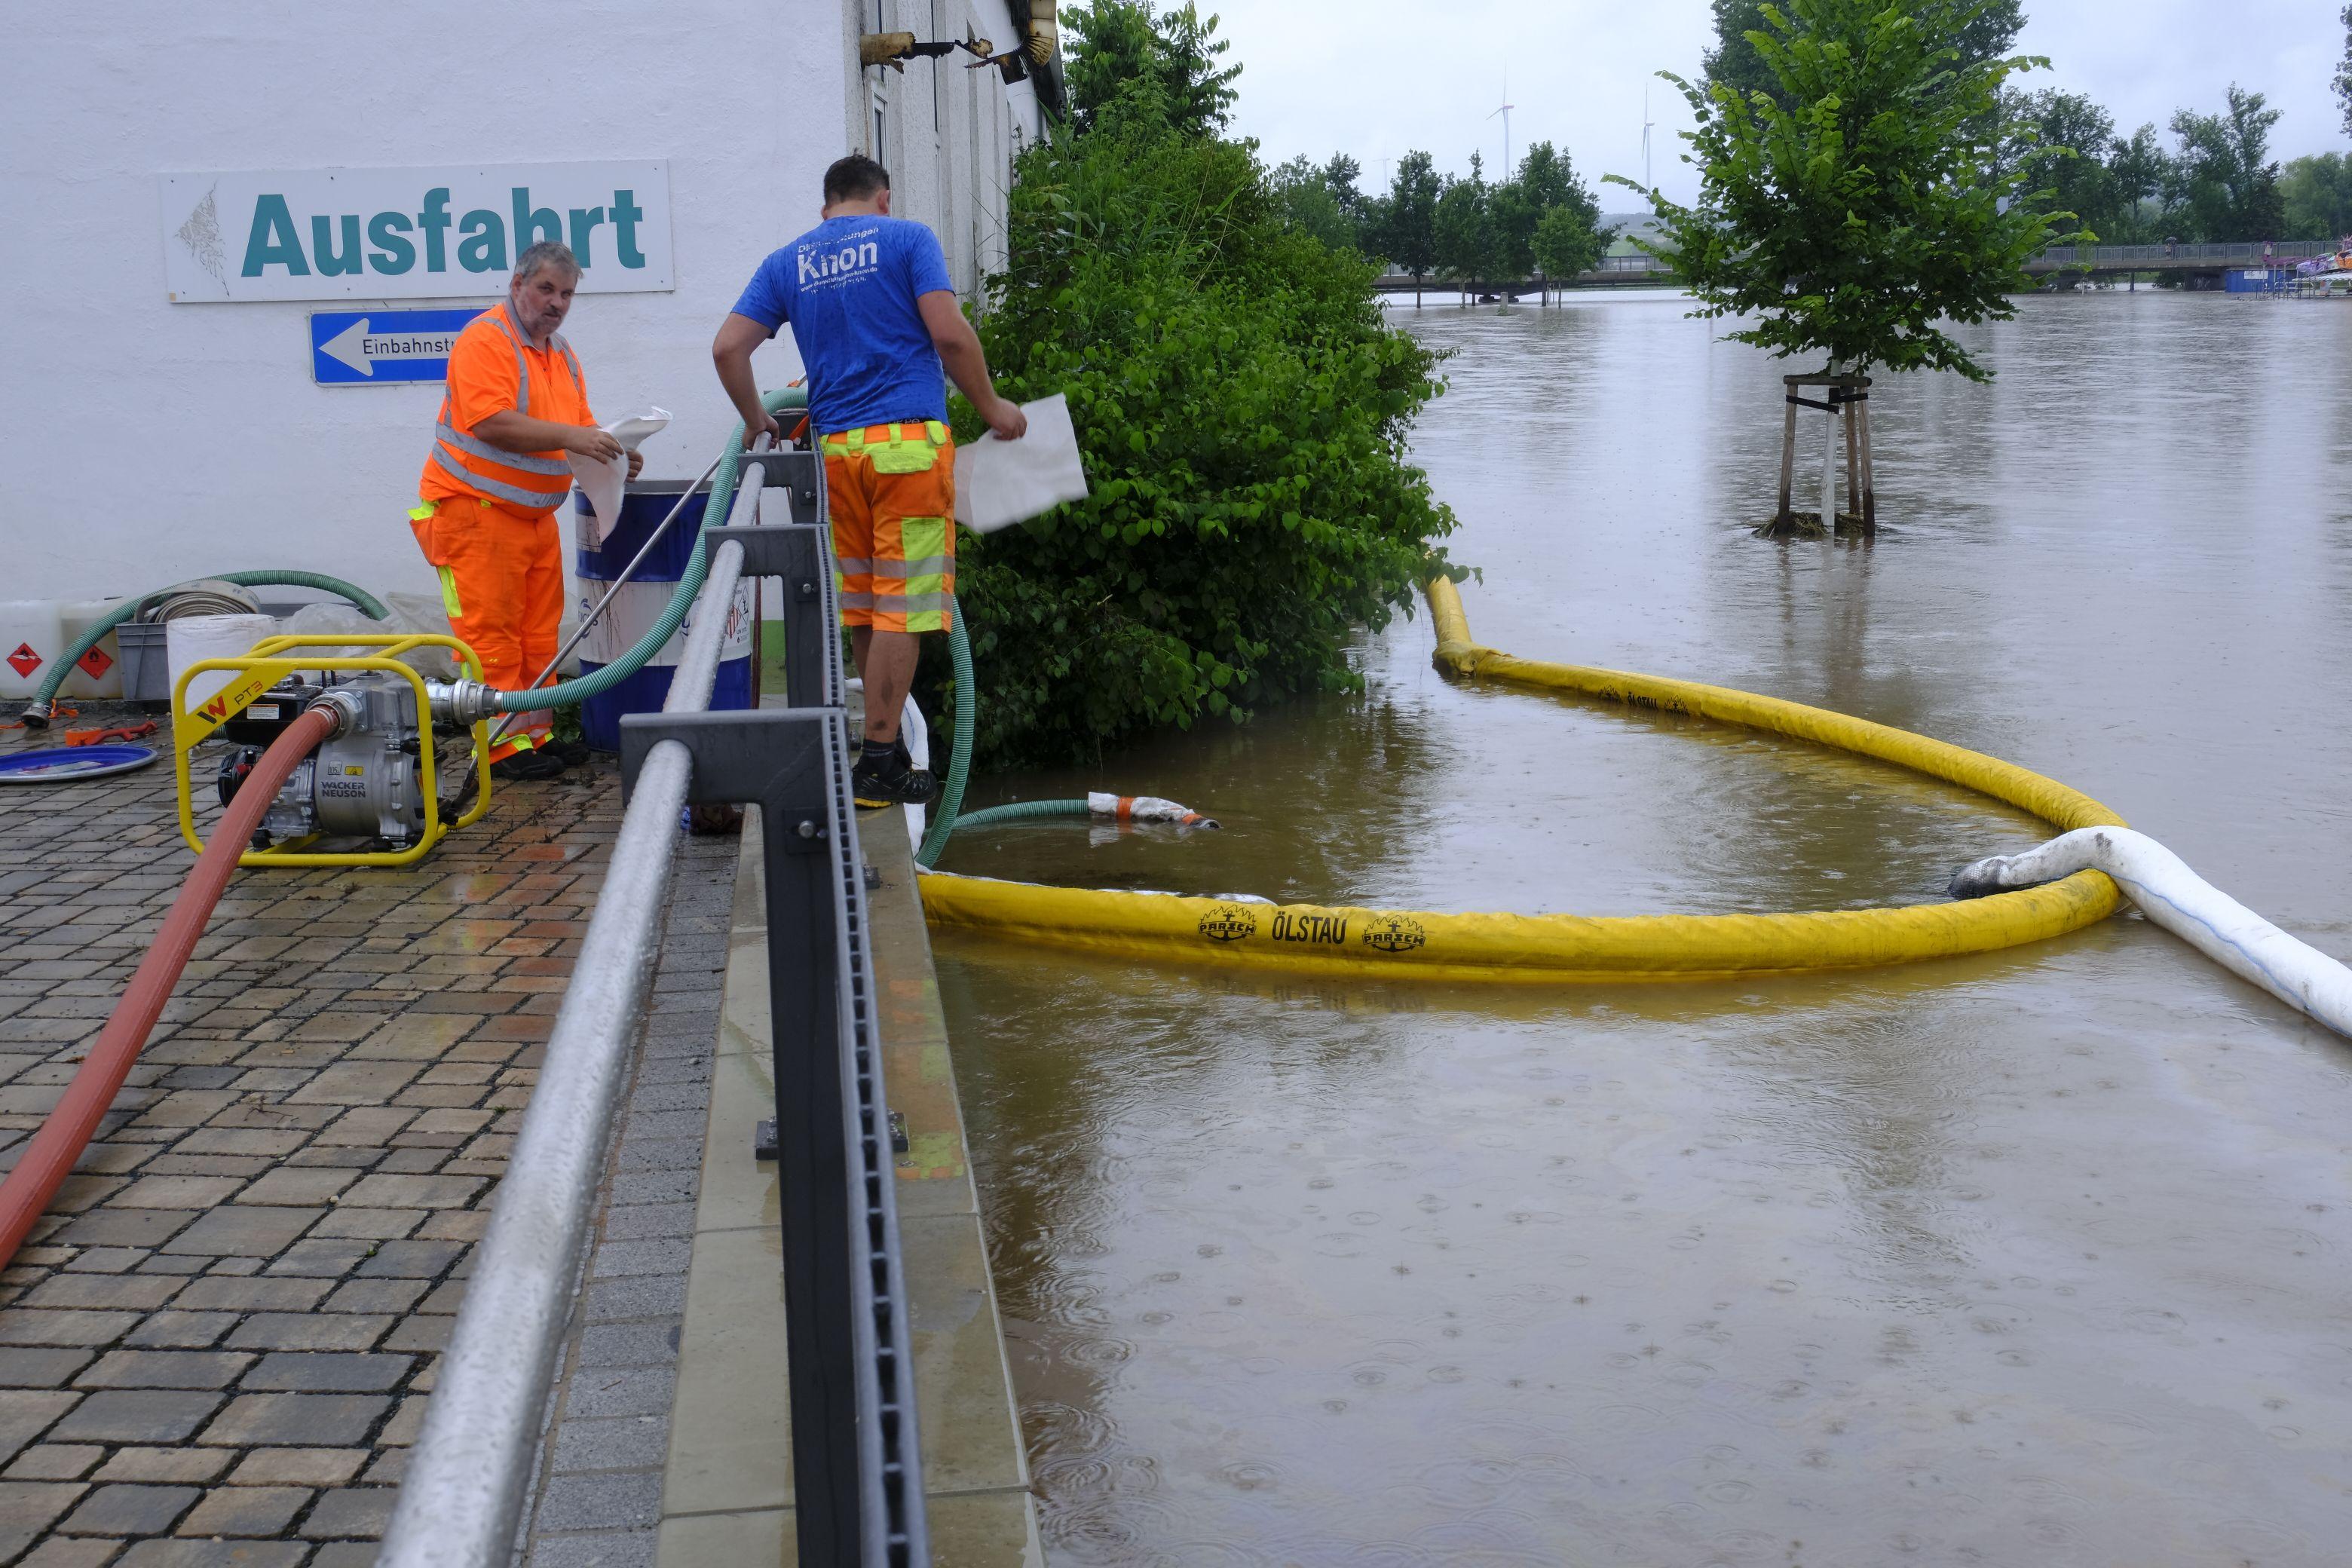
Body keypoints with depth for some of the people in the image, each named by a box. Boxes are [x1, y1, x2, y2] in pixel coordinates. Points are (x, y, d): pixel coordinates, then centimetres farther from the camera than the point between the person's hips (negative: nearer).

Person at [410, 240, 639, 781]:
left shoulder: (562, 354, 16)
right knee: (490, 633, -6)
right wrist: (567, 437, -29)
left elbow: (580, 428, 18)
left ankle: (536, 733, 19)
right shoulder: (486, 340, -13)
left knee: (538, 634, 11)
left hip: (535, 514, 9)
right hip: (473, 511, -9)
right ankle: (502, 745, -4)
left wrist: (612, 456, -2)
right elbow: (492, 423, -25)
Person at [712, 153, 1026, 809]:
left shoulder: (788, 262, 14)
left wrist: (756, 420, 22)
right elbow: (950, 334, -8)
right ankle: (879, 765, -4)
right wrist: (990, 406, 4)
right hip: (909, 441, -5)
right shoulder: (907, 238, 3)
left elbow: (727, 347, 8)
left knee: (862, 608, 13)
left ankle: (886, 749, 20)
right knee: (902, 608, -3)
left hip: (836, 448, 5)